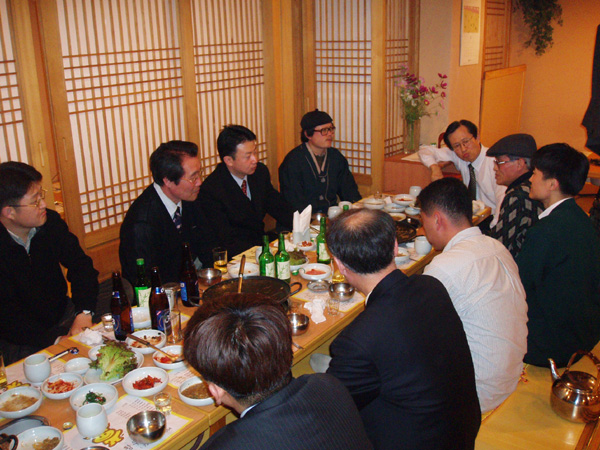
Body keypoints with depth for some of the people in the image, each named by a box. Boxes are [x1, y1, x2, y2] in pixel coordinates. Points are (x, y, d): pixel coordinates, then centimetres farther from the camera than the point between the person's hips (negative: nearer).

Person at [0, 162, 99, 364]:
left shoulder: (51, 222, -5)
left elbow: (80, 264, 2)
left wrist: (84, 312, -14)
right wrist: (54, 341, -28)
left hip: (61, 314, 4)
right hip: (20, 340, -4)